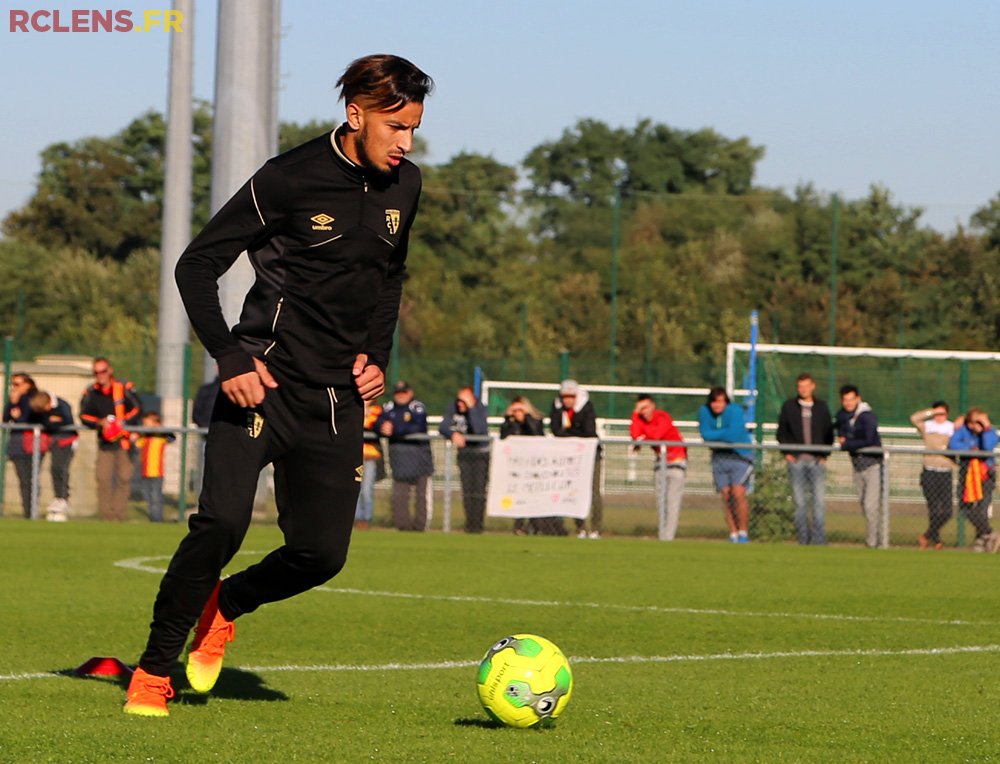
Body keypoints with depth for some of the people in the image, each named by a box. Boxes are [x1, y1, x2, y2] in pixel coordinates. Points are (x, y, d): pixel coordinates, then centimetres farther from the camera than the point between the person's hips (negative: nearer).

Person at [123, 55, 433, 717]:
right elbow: (196, 265, -6)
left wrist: (378, 355, 11)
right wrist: (230, 358, -16)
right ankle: (154, 671, -4)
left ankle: (225, 605, 29)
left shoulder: (405, 186, 8)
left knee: (322, 553, -2)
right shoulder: (291, 179, -10)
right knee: (222, 521, -20)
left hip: (338, 396, 5)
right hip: (266, 381, -5)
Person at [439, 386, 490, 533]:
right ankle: (469, 523, 8)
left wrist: (471, 408, -33)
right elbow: (443, 427, -11)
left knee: (478, 490, -9)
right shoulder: (453, 407, -8)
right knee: (467, 490, 2)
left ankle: (477, 524, -6)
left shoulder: (480, 408, -18)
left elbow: (478, 430, -33)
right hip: (464, 453, 4)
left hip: (481, 453, -4)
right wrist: (453, 434, -32)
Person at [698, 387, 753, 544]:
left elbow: (733, 435, -25)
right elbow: (705, 434, -9)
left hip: (740, 456, -5)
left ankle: (743, 532, -8)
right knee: (726, 496, 0)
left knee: (738, 493, -16)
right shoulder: (704, 411, 0)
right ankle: (733, 534, 4)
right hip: (719, 458, 5)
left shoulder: (735, 411, -16)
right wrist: (724, 435, -18)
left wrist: (715, 435, -12)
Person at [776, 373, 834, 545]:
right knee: (799, 501, -1)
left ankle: (818, 538, -5)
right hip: (796, 460, 0)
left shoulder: (822, 407, 10)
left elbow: (829, 434, 13)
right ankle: (803, 538, 3)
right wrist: (787, 453, -1)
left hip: (817, 460, 0)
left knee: (819, 500, -7)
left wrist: (824, 455, 1)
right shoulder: (788, 406, 9)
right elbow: (782, 432, 12)